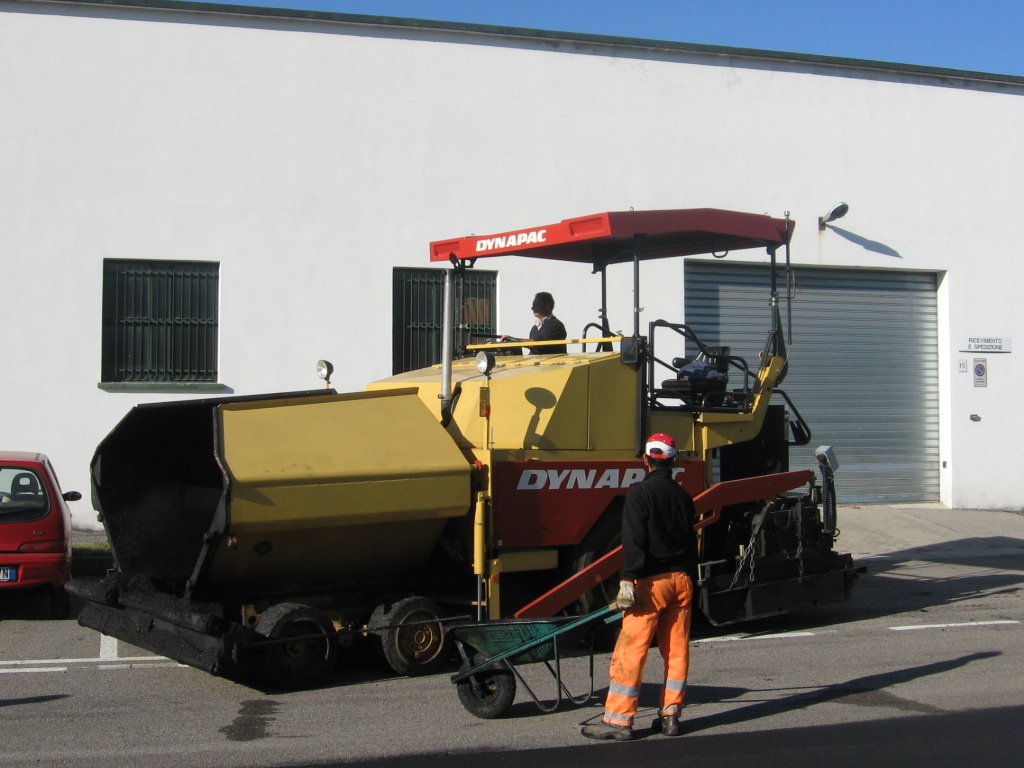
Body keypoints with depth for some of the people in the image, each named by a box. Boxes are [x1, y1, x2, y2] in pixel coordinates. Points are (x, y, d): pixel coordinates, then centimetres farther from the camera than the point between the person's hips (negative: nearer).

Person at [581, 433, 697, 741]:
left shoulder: (640, 493, -8)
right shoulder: (683, 496, 12)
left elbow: (634, 541, -17)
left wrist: (628, 580, -19)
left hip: (651, 581, -6)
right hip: (681, 580, 7)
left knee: (630, 651, -4)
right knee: (677, 651, 10)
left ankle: (618, 720, -3)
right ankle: (670, 715, 15)